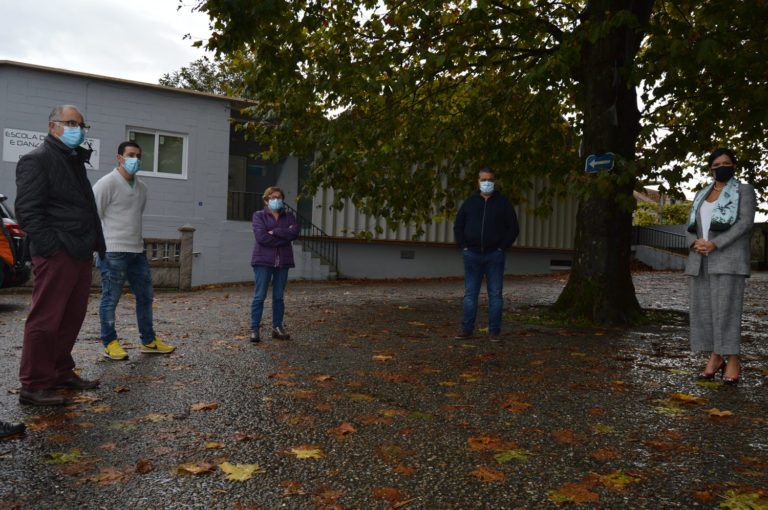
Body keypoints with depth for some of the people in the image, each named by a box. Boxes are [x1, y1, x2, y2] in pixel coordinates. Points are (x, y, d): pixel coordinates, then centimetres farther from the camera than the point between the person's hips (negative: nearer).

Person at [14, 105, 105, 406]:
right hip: (57, 255, -9)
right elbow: (27, 211, -12)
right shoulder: (36, 160, -4)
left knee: (72, 318, 13)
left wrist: (91, 247, 17)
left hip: (80, 255, 9)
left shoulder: (75, 161, 24)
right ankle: (33, 386, 4)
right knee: (46, 320, -4)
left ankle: (61, 374, 24)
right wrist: (52, 248, -17)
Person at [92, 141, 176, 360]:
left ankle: (149, 341, 20)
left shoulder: (141, 187, 17)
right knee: (111, 298, 0)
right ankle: (110, 343, 12)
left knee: (145, 296, 10)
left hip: (137, 251, 8)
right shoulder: (107, 183, -5)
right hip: (113, 252, -7)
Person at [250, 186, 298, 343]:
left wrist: (274, 232, -14)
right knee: (259, 296, -5)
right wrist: (284, 236, -11)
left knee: (278, 296, 7)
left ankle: (277, 328, 15)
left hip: (283, 261, 3)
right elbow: (261, 237, -13)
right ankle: (254, 329, 1)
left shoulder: (288, 216, 13)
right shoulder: (259, 215, 3)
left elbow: (295, 232, -7)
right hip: (263, 260, -3)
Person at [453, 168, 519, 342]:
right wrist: (464, 247, 1)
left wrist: (502, 248, -5)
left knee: (495, 293, 0)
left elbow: (513, 228, 4)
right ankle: (467, 329, 9)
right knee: (470, 293, 3)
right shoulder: (469, 202, 9)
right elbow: (458, 226, 12)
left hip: (494, 255, -1)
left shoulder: (503, 203, 5)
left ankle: (494, 331, 6)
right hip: (472, 255, 1)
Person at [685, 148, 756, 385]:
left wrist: (715, 244, -20)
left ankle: (732, 361, 0)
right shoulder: (702, 195, 17)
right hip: (701, 260, 5)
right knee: (703, 308, 2)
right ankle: (715, 357, 11)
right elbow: (691, 228, 12)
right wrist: (695, 243, -11)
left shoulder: (744, 191, 2)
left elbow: (745, 224, -11)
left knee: (726, 308, -10)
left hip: (727, 257, -5)